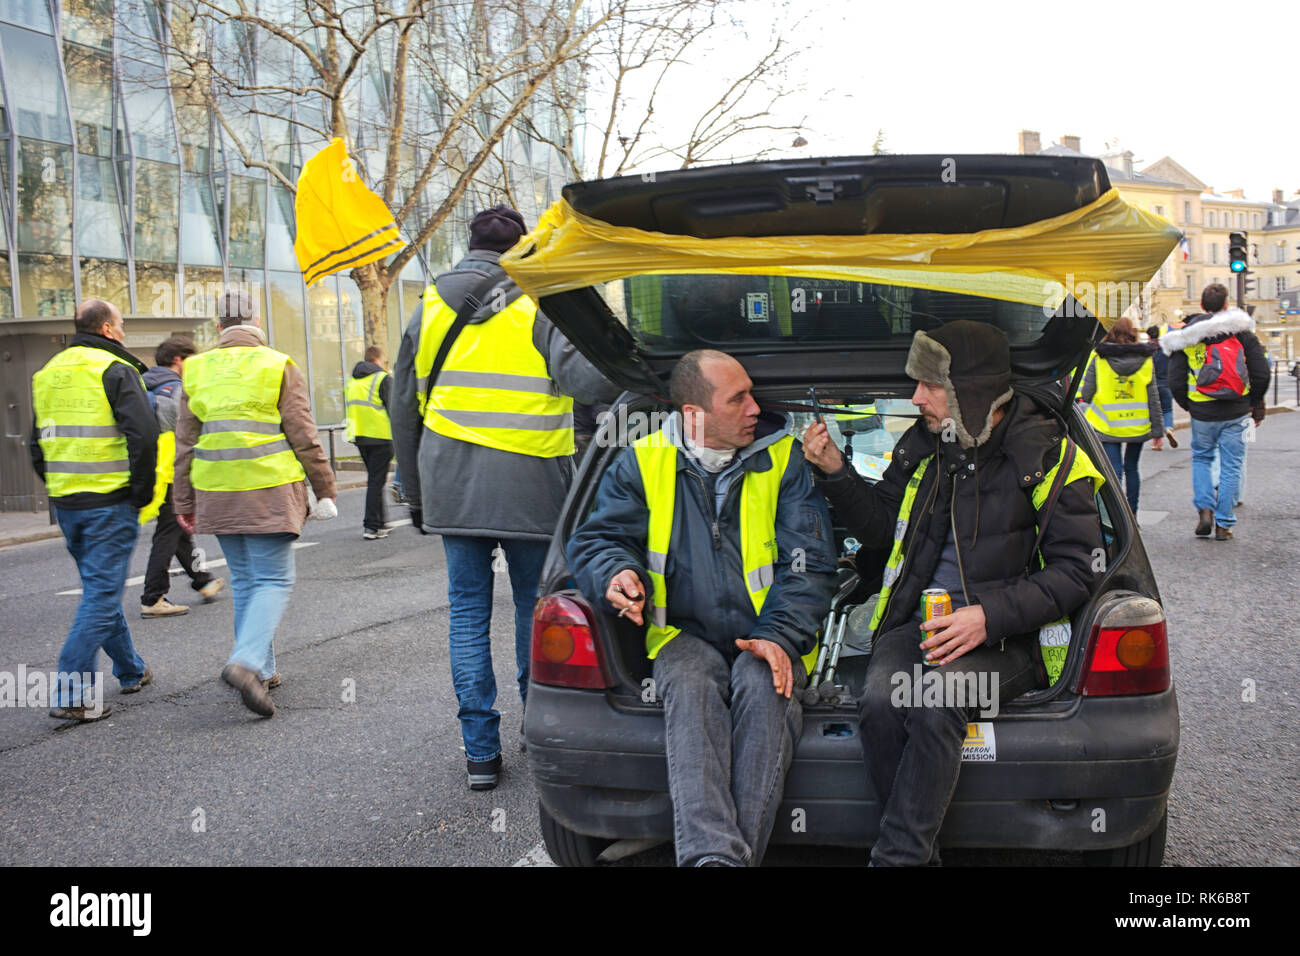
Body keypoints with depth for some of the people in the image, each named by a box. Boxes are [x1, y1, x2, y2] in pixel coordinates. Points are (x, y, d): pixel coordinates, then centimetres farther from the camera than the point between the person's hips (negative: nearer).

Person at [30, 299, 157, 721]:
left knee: (99, 587, 19)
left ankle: (131, 671, 31)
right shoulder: (115, 370, -9)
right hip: (109, 502, -8)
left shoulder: (47, 373, 15)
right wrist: (142, 492, -10)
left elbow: (37, 444, 19)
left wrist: (57, 488, 21)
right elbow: (143, 435, -20)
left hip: (65, 504, 8)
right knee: (102, 594, -4)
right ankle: (71, 693, -8)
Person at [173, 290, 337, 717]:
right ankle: (246, 661, -20)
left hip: (217, 495, 4)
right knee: (273, 580, 0)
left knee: (244, 580, 15)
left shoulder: (196, 370, 8)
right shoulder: (278, 366, -3)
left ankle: (262, 670, 18)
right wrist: (325, 489, 2)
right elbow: (304, 438, -5)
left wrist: (184, 502, 16)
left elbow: (185, 443, 10)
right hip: (269, 490, -4)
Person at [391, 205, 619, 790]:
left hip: (452, 486, 3)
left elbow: (404, 407, 14)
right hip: (527, 487, -3)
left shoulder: (430, 307, 10)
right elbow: (585, 378, -21)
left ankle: (480, 751, 10)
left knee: (468, 610, 10)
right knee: (534, 606, 13)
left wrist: (415, 492, 21)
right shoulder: (539, 306, -4)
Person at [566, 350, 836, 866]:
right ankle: (711, 854, -47)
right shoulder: (641, 464, 8)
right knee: (689, 686, -34)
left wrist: (780, 636, -14)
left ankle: (741, 852, -38)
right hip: (685, 635, 0)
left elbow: (810, 563, 3)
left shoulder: (783, 460, 6)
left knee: (762, 685, -34)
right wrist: (617, 571, -16)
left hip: (768, 637, 0)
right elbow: (595, 538, 10)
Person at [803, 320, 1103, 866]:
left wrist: (989, 616, -18)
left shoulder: (1050, 458, -2)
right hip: (918, 620, 4)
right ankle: (923, 854, -15)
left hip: (1006, 637, -4)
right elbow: (880, 529, 22)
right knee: (880, 699, -29)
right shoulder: (922, 445, 12)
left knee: (935, 697, -35)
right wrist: (835, 473, 5)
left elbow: (1073, 571, -5)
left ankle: (896, 857, -25)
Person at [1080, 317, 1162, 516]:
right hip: (1138, 427, 2)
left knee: (1114, 471, -1)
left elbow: (1086, 395, -6)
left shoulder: (1099, 361, -6)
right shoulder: (1146, 361, 0)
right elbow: (1154, 399, 1)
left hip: (1108, 426, -2)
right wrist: (1157, 430, 6)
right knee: (1131, 469, 17)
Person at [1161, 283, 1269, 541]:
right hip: (1236, 413, 0)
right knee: (1230, 466, 7)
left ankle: (1204, 509, 3)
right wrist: (1256, 404, 13)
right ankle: (1223, 524, 8)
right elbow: (1261, 373, -2)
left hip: (1202, 413, 0)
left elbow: (1175, 382, -3)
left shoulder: (1185, 338, 0)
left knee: (1201, 458, 20)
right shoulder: (1242, 331, 0)